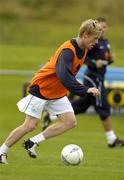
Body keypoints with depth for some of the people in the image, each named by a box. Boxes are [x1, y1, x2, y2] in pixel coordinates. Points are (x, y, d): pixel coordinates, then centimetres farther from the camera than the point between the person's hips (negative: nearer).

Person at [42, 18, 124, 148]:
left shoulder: (106, 42, 13)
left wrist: (111, 59, 1)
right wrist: (94, 63, -25)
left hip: (99, 79, 9)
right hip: (93, 78, -9)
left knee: (81, 105, 15)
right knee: (103, 108, -5)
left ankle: (51, 116, 26)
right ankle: (111, 139, 2)